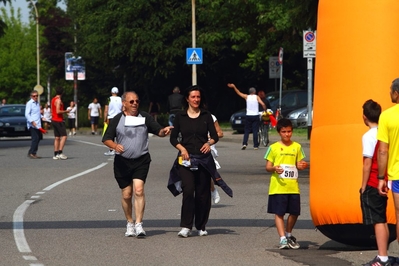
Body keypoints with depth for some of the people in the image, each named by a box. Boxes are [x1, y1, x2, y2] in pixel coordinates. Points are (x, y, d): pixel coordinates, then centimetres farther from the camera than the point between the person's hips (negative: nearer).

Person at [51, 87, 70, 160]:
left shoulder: (53, 100, 13)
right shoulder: (58, 100, -15)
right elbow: (58, 111, -22)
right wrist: (65, 111, -8)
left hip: (54, 120, 9)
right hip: (59, 121, -9)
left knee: (57, 137, 9)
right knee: (64, 136, -10)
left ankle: (56, 154, 7)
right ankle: (60, 153, -18)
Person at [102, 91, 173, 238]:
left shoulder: (145, 117, 5)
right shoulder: (117, 120, 4)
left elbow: (158, 131, 4)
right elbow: (106, 139, 4)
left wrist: (164, 131, -19)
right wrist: (115, 146, -17)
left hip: (141, 160, -1)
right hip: (122, 161, 1)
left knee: (138, 190, -17)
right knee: (126, 194, 6)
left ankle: (138, 225, -17)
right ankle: (130, 223, 26)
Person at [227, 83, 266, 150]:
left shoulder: (247, 97, 4)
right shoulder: (257, 97, 0)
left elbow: (238, 93, 12)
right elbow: (262, 104, -10)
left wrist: (234, 87, 19)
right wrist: (265, 110, 3)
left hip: (248, 116, 1)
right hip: (255, 116, -1)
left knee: (246, 131, 6)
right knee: (255, 131, 1)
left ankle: (244, 143, -10)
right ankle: (255, 145, -1)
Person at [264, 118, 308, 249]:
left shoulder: (297, 147, 10)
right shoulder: (273, 148, 1)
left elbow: (298, 164, 16)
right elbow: (268, 167, 2)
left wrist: (302, 165, -7)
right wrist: (274, 168, -19)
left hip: (293, 186, 3)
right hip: (278, 186, -3)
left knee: (294, 213, 6)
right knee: (279, 213, -5)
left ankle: (288, 235, 27)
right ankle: (283, 239, -3)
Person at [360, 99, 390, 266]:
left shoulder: (369, 136, -14)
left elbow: (367, 164, -16)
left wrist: (363, 187, -10)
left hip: (372, 185, -8)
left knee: (378, 221, -8)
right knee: (382, 221, 13)